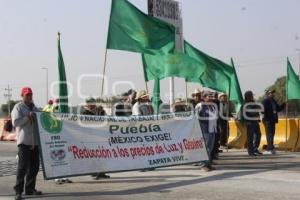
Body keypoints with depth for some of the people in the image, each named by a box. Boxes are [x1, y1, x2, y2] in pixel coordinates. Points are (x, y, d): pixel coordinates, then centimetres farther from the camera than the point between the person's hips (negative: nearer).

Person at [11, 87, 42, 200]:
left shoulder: (34, 108, 21)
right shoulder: (18, 107, -1)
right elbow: (15, 122, -14)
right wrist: (28, 117, -19)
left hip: (35, 141, 7)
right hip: (24, 141, -7)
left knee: (34, 166, 9)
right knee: (23, 166, -10)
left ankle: (30, 189, 19)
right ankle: (18, 191, -7)